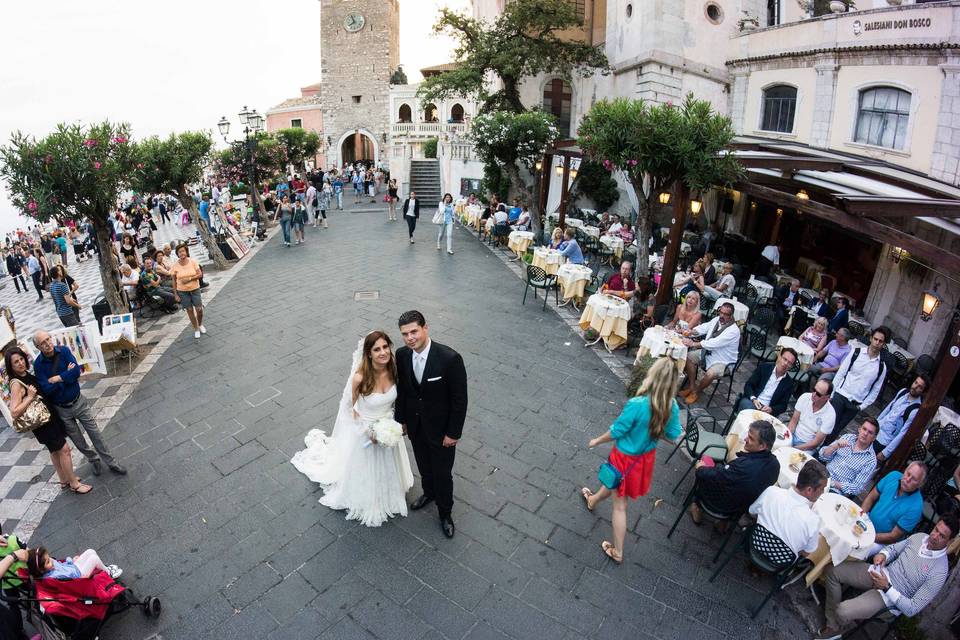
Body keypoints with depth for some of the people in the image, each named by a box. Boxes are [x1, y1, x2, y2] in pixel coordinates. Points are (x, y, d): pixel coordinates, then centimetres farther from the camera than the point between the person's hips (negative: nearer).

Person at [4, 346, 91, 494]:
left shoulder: (27, 375, 1)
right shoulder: (16, 384, -22)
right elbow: (14, 413, -27)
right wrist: (30, 397, -29)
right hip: (41, 422, -9)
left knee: (55, 450, 20)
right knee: (64, 449, -4)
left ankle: (64, 480, 34)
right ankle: (74, 484, 9)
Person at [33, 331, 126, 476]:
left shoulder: (63, 350, -12)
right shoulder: (38, 364, -14)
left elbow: (76, 371, -22)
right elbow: (46, 389, -21)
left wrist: (57, 378, -22)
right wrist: (67, 375, -19)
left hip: (78, 401, 0)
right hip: (61, 409, 0)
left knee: (95, 433, 6)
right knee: (77, 440, 14)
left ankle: (111, 462, 17)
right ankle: (93, 460, 38)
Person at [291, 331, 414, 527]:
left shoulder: (394, 370, -19)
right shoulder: (360, 377, -30)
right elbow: (351, 408, -14)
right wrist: (369, 432, -15)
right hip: (365, 431, -4)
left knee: (387, 468, 27)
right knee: (365, 470, 20)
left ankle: (386, 496, 57)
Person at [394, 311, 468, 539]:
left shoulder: (450, 358, -29)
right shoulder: (402, 354, -13)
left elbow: (460, 399, -20)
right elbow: (401, 389, 3)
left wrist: (454, 433, -15)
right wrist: (400, 419, 9)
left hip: (441, 429, -4)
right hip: (415, 426, 5)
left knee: (442, 473, 12)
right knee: (424, 466, 27)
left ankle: (445, 513, 38)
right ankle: (429, 493, 56)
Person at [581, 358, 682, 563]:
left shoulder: (637, 405, -34)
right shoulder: (672, 407, -17)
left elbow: (615, 432, -21)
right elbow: (672, 435, -2)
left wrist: (596, 441, -2)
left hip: (626, 458, -6)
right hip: (647, 457, 6)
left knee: (620, 505, 14)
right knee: (615, 484, 33)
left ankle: (617, 552, 32)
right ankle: (593, 500, 63)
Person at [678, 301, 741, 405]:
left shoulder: (733, 330, -27)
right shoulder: (717, 320, -4)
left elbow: (714, 343, -34)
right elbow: (704, 327, 8)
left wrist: (693, 344, -36)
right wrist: (692, 331, -14)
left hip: (723, 360, -8)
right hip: (709, 352, 8)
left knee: (710, 374, -32)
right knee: (689, 356, -4)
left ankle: (696, 392, -3)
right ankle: (691, 387, 4)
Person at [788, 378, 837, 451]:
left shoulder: (830, 414, -17)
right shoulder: (804, 397, -8)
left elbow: (816, 442, -15)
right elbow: (793, 421, -1)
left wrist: (794, 448, -23)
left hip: (808, 446, -4)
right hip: (793, 436, 4)